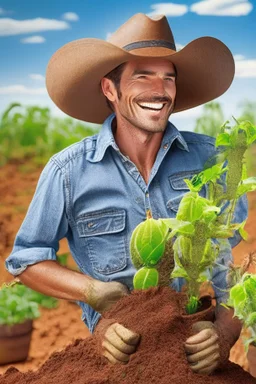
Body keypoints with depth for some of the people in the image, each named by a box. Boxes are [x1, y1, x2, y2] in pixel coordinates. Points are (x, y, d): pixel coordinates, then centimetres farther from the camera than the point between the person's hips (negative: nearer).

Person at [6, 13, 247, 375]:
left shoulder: (207, 158, 1)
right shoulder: (68, 171, -2)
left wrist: (225, 332, -12)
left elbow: (237, 259, 4)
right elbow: (25, 260, 7)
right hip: (122, 348, -1)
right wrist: (93, 291, -7)